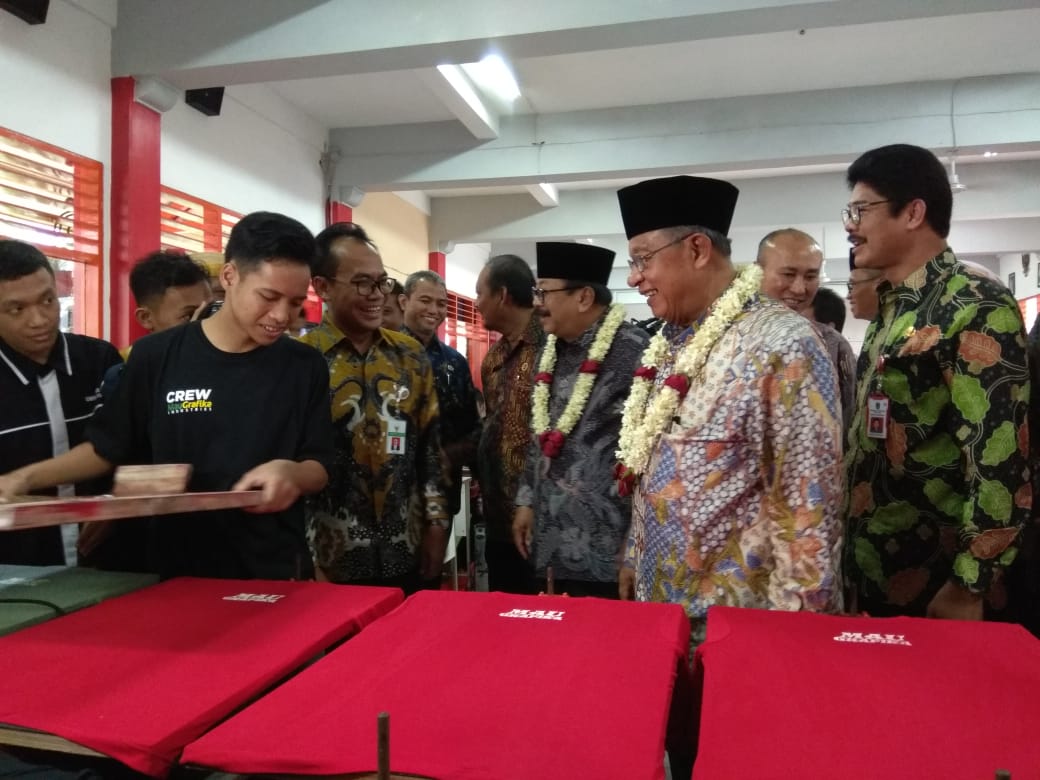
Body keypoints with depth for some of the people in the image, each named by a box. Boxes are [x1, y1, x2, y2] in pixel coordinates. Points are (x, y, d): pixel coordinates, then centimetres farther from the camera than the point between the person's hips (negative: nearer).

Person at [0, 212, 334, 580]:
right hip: (179, 570, 0)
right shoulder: (156, 356, -3)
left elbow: (320, 467, -1)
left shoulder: (305, 367, -3)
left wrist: (291, 473, -21)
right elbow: (107, 448, 7)